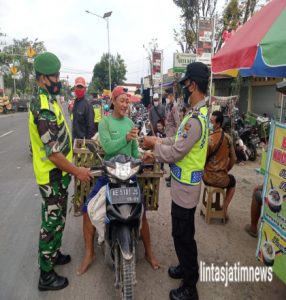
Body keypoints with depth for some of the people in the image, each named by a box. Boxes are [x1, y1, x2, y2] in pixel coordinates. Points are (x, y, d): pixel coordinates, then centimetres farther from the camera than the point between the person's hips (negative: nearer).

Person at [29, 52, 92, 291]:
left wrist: (72, 168, 22)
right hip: (52, 175, -10)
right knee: (52, 223, 4)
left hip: (59, 172, 10)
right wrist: (77, 171, -19)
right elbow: (52, 152, -26)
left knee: (58, 219, 23)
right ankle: (46, 276, 22)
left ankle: (54, 254, 44)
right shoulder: (44, 109, -24)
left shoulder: (49, 101, 10)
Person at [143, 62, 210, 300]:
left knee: (183, 235, 6)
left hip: (186, 185, -10)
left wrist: (155, 144, -8)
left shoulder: (196, 118, -25)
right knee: (182, 233, 25)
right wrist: (161, 141, 8)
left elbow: (175, 153, -23)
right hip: (185, 183, 10)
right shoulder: (200, 111, 8)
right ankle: (186, 267, 47)